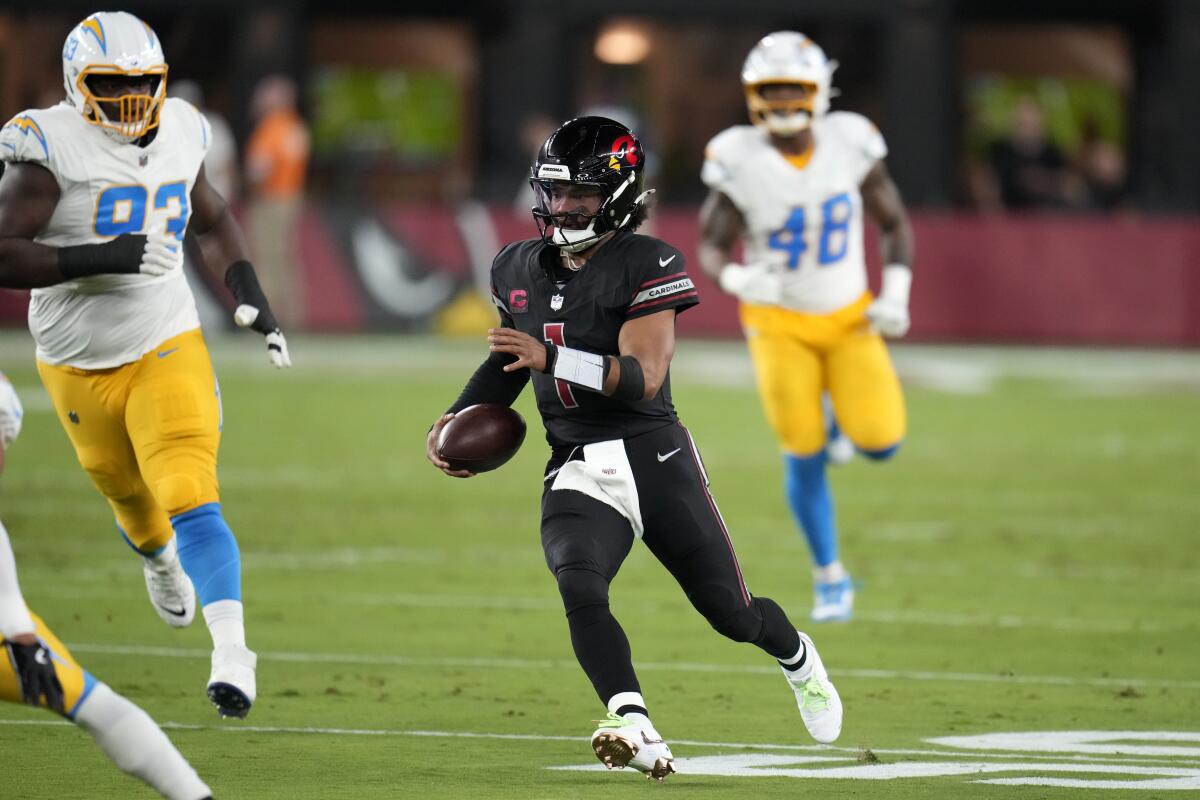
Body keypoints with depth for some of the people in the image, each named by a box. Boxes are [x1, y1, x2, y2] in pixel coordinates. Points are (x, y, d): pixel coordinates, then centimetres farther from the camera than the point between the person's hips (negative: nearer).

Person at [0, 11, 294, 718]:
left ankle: (232, 653, -28)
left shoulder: (177, 134, 0)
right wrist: (94, 259, -32)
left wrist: (250, 293, 9)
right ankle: (160, 559, 58)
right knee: (134, 504, 21)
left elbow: (213, 217, 20)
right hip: (78, 364, 0)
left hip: (168, 351, 1)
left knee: (191, 503, -19)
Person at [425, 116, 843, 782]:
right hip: (575, 471, 4)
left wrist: (551, 357, -32)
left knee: (731, 614, 9)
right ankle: (637, 731, -40)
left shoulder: (647, 266, -10)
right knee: (579, 588, -29)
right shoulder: (519, 270, 9)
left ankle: (798, 659, 44)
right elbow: (508, 362, 26)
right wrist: (456, 419, 11)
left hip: (655, 457, -3)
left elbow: (643, 378, -21)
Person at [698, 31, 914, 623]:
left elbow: (894, 224, 0)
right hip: (779, 324, -1)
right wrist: (737, 278, -31)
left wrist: (895, 294, -11)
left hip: (848, 318, 1)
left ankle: (848, 415, 26)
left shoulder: (850, 145, -13)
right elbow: (712, 247, -9)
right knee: (804, 456, -4)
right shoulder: (739, 160, -18)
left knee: (880, 443, -11)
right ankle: (830, 578, 16)